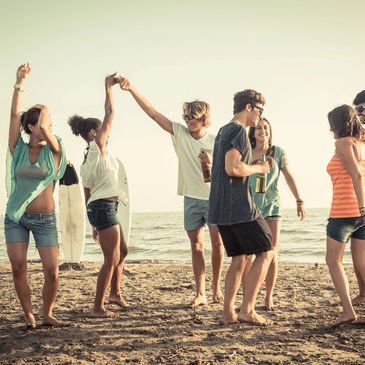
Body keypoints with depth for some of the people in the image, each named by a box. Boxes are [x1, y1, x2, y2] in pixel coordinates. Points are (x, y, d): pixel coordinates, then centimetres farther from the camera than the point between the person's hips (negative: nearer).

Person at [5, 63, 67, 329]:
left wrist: (44, 109, 0)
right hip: (16, 216, 1)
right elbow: (15, 115, -7)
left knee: (52, 271, -6)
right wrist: (20, 83, -7)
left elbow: (44, 129, -20)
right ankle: (29, 314, 16)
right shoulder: (19, 148, 1)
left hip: (45, 219, -1)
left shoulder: (54, 150, -2)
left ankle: (48, 314, 15)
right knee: (18, 268, 0)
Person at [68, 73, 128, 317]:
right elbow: (110, 113, -9)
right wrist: (109, 87, -1)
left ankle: (115, 293, 32)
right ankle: (98, 307, -2)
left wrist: (94, 223, 20)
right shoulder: (98, 147, -7)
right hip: (105, 207, -10)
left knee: (122, 251, 23)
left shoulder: (86, 162, 16)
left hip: (97, 207, 10)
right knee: (112, 258, -6)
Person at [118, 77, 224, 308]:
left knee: (217, 244, 5)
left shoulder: (215, 142, -6)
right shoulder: (180, 133, -2)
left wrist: (212, 164, -21)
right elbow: (153, 114, -9)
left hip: (214, 199, -2)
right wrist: (132, 90, -16)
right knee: (196, 247, 3)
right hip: (191, 199, 2)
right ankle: (200, 294, 6)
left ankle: (216, 286, 23)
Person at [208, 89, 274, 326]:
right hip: (239, 207, -9)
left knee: (239, 258, 12)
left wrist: (256, 167, 22)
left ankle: (228, 313, 10)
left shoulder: (223, 131, 20)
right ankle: (247, 310, -3)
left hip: (220, 208, 9)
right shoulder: (239, 131, -10)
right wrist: (258, 168, -5)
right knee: (266, 252, -1)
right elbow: (233, 168, -21)